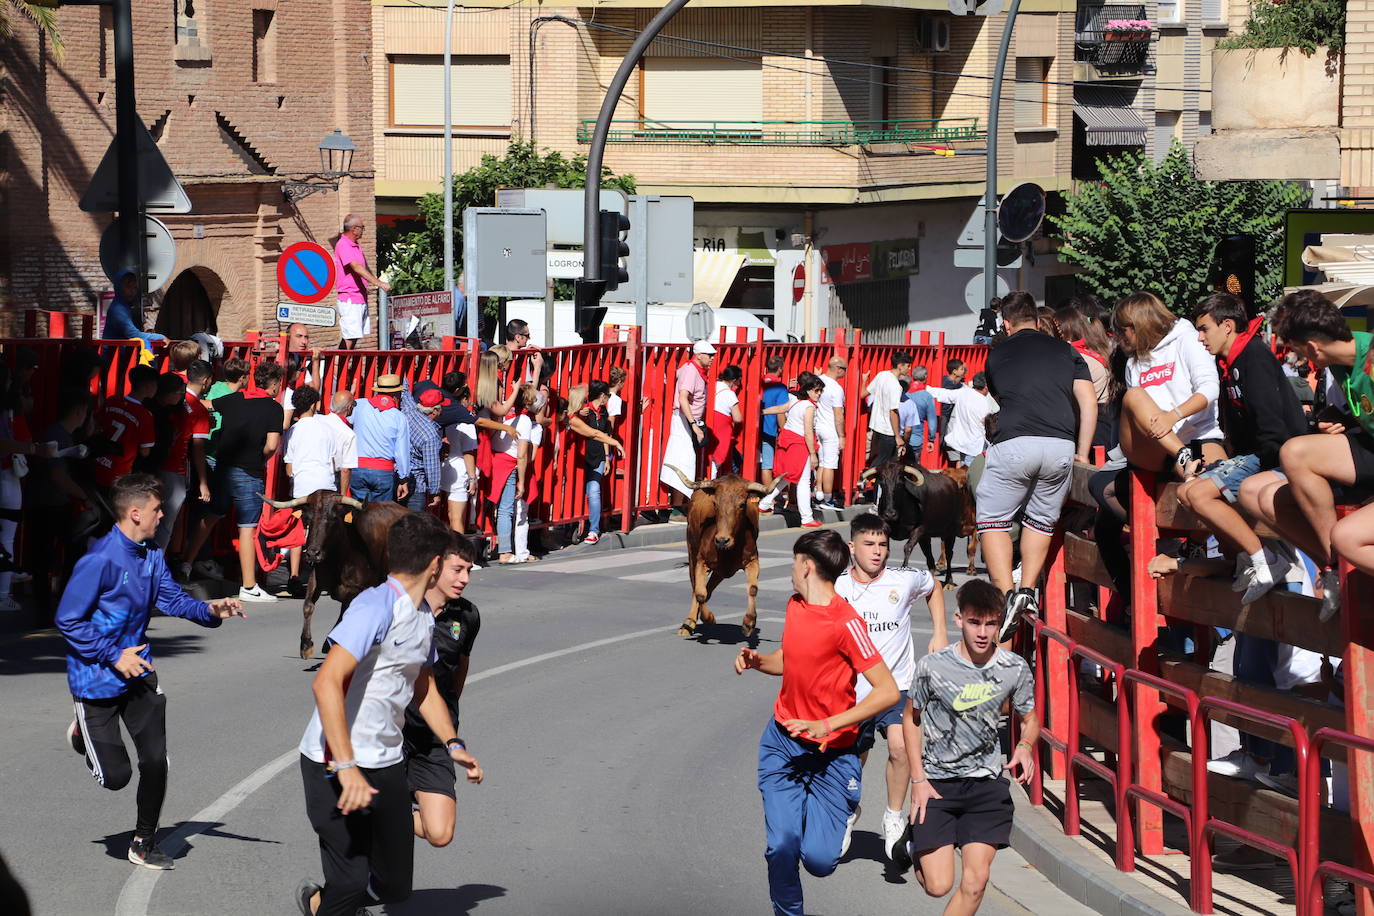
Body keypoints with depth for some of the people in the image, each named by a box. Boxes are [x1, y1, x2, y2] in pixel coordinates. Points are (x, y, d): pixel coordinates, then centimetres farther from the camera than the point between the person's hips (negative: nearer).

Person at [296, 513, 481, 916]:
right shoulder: (376, 607, -19)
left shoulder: (424, 619, 11)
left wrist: (453, 744, 15)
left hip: (387, 764, 8)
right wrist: (346, 768, -34)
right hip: (335, 765, -8)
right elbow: (326, 683, -29)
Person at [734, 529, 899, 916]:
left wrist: (828, 725, -28)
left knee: (818, 859, -11)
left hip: (831, 752, -5)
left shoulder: (845, 622, -20)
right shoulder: (795, 605, 4)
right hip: (782, 741, 5)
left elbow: (888, 691, -24)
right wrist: (757, 661, 1)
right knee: (782, 846, -10)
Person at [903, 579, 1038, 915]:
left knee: (975, 882, -7)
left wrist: (1025, 745, -13)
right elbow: (911, 719, 3)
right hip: (937, 782, -2)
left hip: (987, 782, 2)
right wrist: (918, 780, -2)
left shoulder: (1015, 669, -6)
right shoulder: (933, 666, -12)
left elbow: (1030, 720, 10)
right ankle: (918, 848, 30)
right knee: (938, 885, -5)